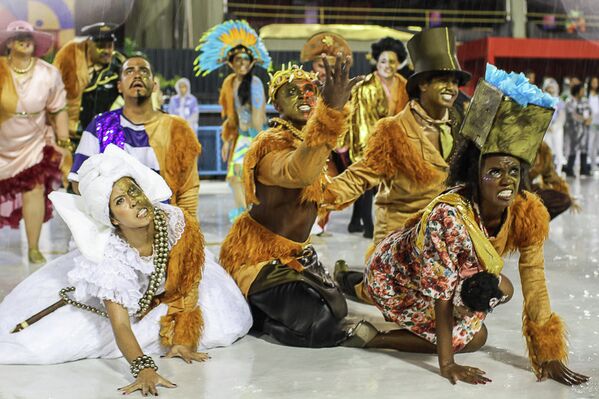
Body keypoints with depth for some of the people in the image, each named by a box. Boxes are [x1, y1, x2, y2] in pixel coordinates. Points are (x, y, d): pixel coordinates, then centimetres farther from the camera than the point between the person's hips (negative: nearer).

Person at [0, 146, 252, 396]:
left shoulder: (174, 221, -31)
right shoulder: (111, 256, -37)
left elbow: (189, 282, -17)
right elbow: (120, 326, -40)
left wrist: (183, 339, -22)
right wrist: (144, 369, -57)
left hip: (166, 294, 4)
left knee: (226, 324, -12)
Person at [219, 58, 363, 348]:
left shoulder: (306, 139, 6)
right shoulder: (271, 145, -24)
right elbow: (299, 172, -50)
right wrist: (331, 110, -60)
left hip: (293, 252, 10)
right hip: (259, 255, -10)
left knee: (336, 310, 19)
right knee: (319, 328, -18)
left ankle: (257, 303, 24)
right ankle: (247, 310, 4)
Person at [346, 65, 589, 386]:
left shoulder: (528, 213, -20)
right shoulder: (449, 215, -39)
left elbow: (535, 282, -16)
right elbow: (440, 291, -33)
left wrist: (549, 355, -18)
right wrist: (446, 364, -32)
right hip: (394, 278, -7)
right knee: (472, 338, -10)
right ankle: (373, 336, 1)